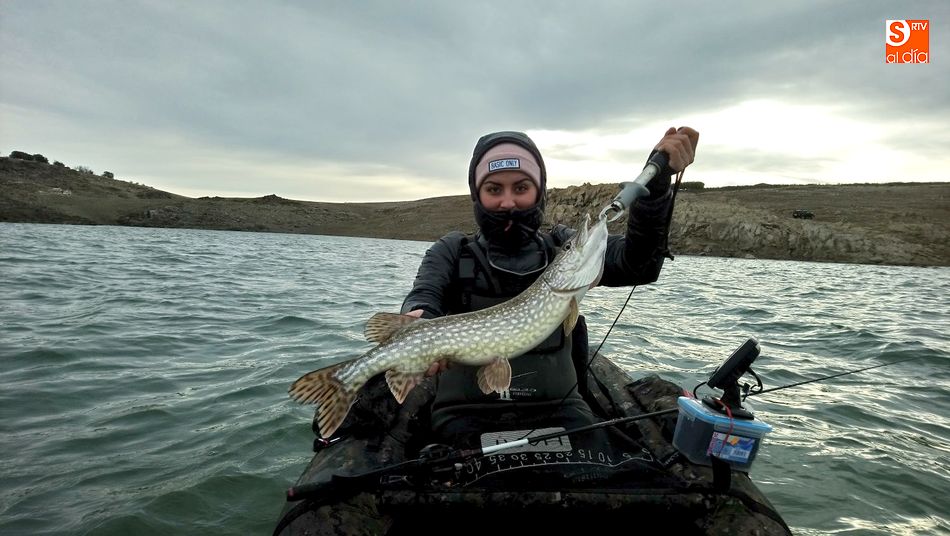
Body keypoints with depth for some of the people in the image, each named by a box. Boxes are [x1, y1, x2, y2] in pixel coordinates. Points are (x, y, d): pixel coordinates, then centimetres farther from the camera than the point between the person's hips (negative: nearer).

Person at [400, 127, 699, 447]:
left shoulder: (564, 247, 8)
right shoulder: (451, 252, 7)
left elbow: (639, 263, -5)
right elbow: (423, 298, -10)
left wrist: (658, 179, -18)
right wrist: (419, 325, -34)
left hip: (556, 410, 2)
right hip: (467, 414, -1)